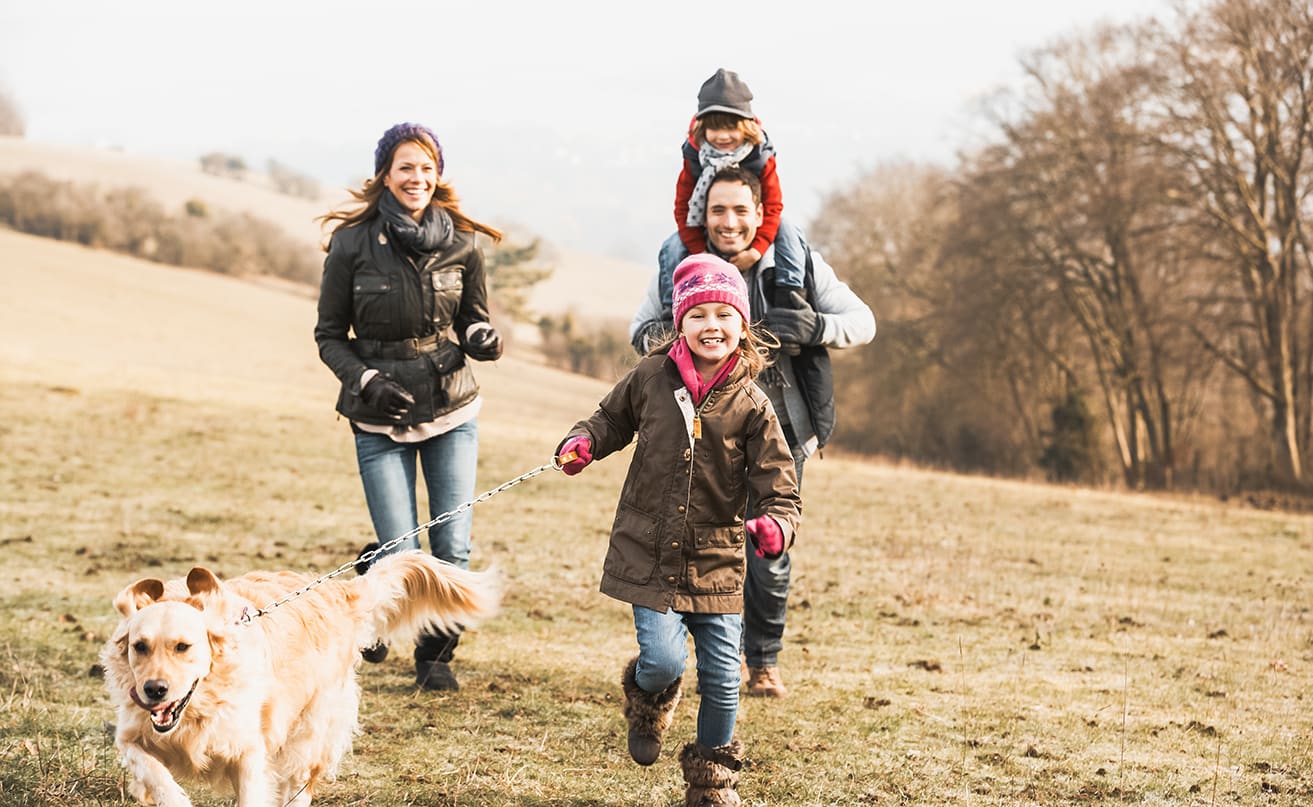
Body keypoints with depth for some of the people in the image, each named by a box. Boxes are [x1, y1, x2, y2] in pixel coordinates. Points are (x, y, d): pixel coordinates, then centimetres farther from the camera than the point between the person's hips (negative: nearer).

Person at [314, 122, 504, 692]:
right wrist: (365, 380, -16)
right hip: (381, 419, -2)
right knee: (402, 555, -6)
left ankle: (436, 656, 21)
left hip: (452, 411, 2)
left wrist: (481, 339, -13)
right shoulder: (353, 244, -7)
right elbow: (329, 336, 1)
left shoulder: (461, 244, -1)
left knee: (453, 548, -1)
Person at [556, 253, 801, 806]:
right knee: (664, 660, -14)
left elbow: (779, 487, -5)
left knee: (721, 679, 4)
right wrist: (584, 441, -3)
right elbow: (613, 417, 18)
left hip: (716, 561, 1)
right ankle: (647, 702, 25)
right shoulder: (650, 377, -2)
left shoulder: (751, 406, -4)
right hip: (647, 553, -1)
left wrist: (776, 523, -26)